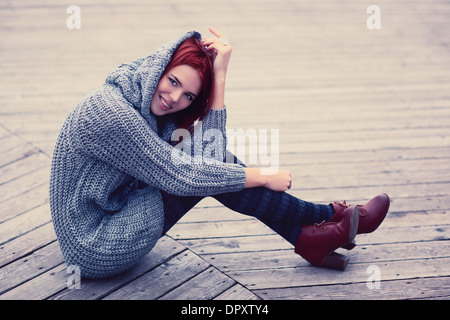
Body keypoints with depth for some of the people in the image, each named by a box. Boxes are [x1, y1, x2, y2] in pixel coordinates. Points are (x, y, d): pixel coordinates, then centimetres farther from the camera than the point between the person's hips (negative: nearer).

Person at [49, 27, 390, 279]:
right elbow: (179, 174, -23)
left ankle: (309, 238, 2)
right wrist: (264, 177, -15)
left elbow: (212, 151, -10)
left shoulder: (152, 110, 2)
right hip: (96, 250, -8)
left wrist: (219, 75, -14)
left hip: (112, 222, 8)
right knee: (206, 171, -15)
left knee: (214, 160, -1)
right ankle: (331, 218, -1)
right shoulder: (109, 112, -25)